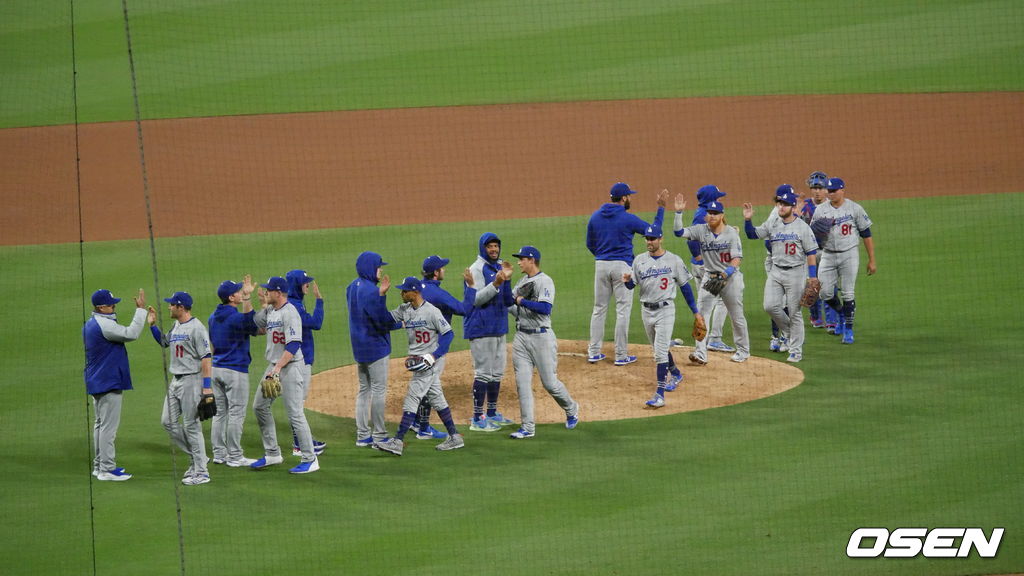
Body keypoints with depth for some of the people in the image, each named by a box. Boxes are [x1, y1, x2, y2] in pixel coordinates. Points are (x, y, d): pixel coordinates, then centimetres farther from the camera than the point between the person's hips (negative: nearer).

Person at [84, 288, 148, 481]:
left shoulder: (89, 325, 13)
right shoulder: (104, 325, -19)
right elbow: (131, 334, -25)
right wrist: (140, 309, -20)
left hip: (96, 383, 11)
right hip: (109, 383, -11)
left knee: (100, 424, 16)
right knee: (109, 426, -7)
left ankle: (99, 466, 22)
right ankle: (107, 470, -7)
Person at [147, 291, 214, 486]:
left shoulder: (196, 328, -16)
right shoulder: (176, 327, 12)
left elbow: (206, 357, -19)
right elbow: (163, 342, 30)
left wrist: (207, 385, -25)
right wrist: (152, 324, 15)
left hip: (192, 380, -10)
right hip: (176, 380, 10)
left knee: (191, 425, -6)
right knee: (168, 421, 10)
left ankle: (201, 472, 0)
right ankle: (196, 457, 21)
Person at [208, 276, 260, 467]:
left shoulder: (213, 317, 9)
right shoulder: (235, 317, -17)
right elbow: (249, 322, -35)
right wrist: (247, 298, -40)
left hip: (216, 369, 8)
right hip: (236, 370, -8)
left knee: (220, 413, 13)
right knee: (236, 414, -2)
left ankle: (219, 453, 16)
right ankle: (235, 456, -1)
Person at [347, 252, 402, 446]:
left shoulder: (352, 287, 8)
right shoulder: (370, 291, -21)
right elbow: (384, 321, -21)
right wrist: (402, 322, -5)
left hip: (359, 348, 9)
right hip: (376, 347, -9)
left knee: (364, 390, 13)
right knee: (378, 390, -2)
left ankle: (363, 435, 14)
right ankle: (379, 436, 2)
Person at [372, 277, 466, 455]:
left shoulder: (431, 311, -16)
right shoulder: (405, 310, 8)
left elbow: (448, 334, -15)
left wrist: (433, 356, -23)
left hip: (432, 360, -9)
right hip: (420, 361, 9)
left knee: (412, 399, -11)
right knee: (436, 398, 14)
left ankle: (398, 441, -12)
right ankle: (454, 437, 22)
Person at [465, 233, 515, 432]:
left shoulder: (499, 267, 14)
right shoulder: (477, 269, -10)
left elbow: (508, 301, 8)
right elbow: (476, 299, -18)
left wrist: (506, 279, -7)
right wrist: (496, 283, -28)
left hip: (498, 326, 8)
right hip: (481, 328, -8)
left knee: (497, 372, 14)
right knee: (483, 372, -9)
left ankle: (492, 414, 25)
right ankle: (477, 419, -6)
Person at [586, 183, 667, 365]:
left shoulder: (595, 216, 3)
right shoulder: (628, 219, -11)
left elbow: (590, 244, 12)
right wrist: (661, 207, 6)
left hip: (601, 266, 4)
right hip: (622, 265, -4)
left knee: (599, 309, 11)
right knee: (623, 309, 2)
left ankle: (594, 352, 11)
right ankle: (621, 355, 2)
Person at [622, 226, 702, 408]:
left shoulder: (674, 261, -4)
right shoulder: (639, 260, 5)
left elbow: (685, 286, 1)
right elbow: (632, 285, 5)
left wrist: (695, 311, 3)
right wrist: (627, 280, -20)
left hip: (665, 310, -5)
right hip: (646, 310, 5)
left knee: (660, 352, -13)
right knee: (660, 350, 20)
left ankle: (660, 394, -16)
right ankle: (675, 374, 45)